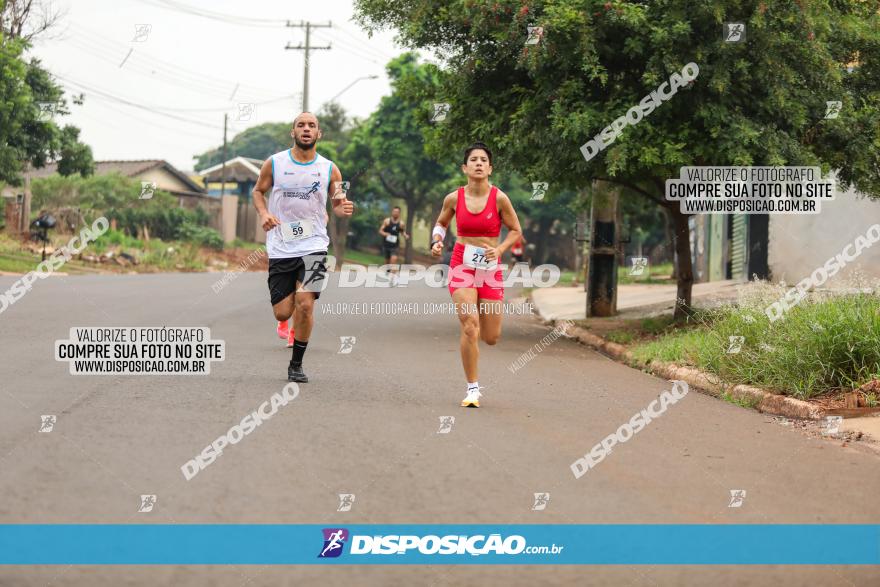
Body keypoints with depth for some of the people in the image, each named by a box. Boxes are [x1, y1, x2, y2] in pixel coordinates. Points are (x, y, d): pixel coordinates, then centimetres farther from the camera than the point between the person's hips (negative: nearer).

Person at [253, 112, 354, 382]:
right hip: (280, 246, 1)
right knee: (282, 314, 0)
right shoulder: (274, 163, 0)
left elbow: (338, 204, 10)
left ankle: (296, 365, 2)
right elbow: (258, 191, 14)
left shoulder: (329, 169, 1)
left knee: (305, 305, -16)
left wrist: (343, 209, -14)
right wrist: (263, 213, -6)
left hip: (313, 246, -1)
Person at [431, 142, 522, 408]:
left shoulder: (499, 198, -8)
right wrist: (437, 241, -4)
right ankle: (473, 389, -5)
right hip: (462, 266, -1)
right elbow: (441, 223, 16)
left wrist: (499, 249, -15)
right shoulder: (454, 198, -3)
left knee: (491, 337, 6)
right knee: (469, 328, -17)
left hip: (490, 269, 1)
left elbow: (516, 231, 2)